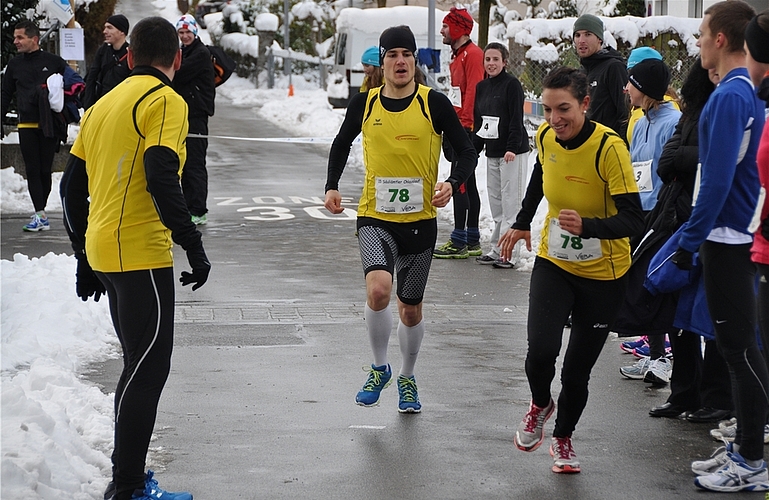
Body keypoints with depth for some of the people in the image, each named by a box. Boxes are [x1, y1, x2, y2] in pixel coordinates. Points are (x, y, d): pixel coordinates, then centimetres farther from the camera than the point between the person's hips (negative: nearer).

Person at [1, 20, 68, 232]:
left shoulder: (54, 62, 0)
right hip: (27, 125, 2)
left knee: (45, 170, 3)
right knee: (33, 171, -5)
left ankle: (41, 213, 13)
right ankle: (40, 215, -8)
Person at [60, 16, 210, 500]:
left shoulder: (104, 103, 18)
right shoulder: (165, 101, -7)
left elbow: (72, 186, 19)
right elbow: (161, 179, -20)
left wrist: (85, 257, 25)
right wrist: (194, 246, -17)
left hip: (102, 251, 9)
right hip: (141, 255, -8)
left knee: (140, 365, 17)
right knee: (148, 368, -4)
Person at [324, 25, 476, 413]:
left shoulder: (434, 103, -6)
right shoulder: (364, 103, 0)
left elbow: (466, 151, 0)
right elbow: (341, 144, 19)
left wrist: (452, 183, -19)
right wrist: (332, 185, 7)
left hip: (420, 220, 0)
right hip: (375, 217, 0)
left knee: (411, 309, 11)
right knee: (378, 290, -25)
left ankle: (407, 378, 37)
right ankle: (379, 369, 0)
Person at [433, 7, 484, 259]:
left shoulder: (472, 54, -13)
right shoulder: (457, 56, 18)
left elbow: (474, 92, -19)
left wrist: (465, 124, -21)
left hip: (465, 129, -11)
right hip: (457, 129, 11)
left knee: (460, 182, -9)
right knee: (467, 183, 13)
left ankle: (459, 242, -7)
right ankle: (472, 240, 19)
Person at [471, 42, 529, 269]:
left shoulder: (512, 84, -9)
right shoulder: (481, 87, 13)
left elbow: (517, 118, -15)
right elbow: (478, 121, 18)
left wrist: (512, 148, -22)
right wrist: (474, 149, 15)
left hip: (513, 152, -7)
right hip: (492, 152, 7)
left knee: (511, 202, -5)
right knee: (495, 203, 10)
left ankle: (510, 253, -3)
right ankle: (497, 249, 16)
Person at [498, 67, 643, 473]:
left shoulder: (609, 147, -25)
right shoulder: (545, 137, -8)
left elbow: (632, 219, -28)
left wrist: (587, 226, -44)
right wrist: (523, 223, 17)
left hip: (603, 273, -3)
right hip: (553, 261, 3)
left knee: (577, 368, 3)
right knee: (540, 350, -17)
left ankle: (563, 438, 31)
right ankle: (540, 405, 17)